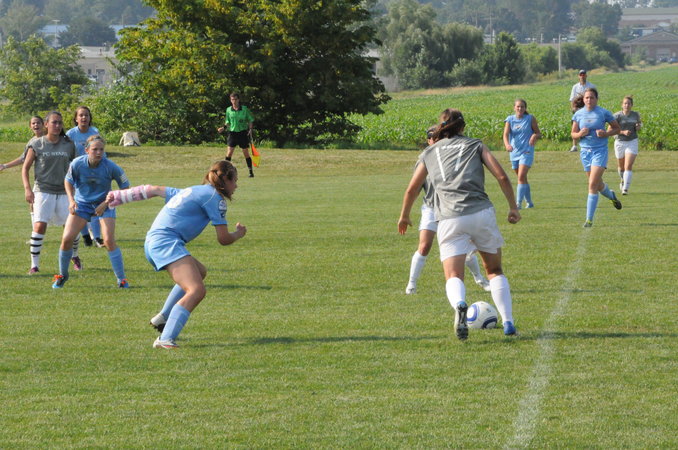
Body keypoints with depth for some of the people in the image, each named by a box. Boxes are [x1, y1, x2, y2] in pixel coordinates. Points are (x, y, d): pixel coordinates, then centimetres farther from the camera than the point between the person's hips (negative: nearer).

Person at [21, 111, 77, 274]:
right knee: (39, 226, -17)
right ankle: (34, 265, -10)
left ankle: (74, 256, 30)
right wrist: (27, 189, -11)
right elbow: (25, 168, 2)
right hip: (43, 191, -2)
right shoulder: (36, 144, -1)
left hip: (64, 192, 3)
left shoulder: (68, 145, 6)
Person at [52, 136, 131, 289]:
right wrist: (71, 200, -11)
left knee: (109, 241, -17)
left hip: (104, 203, -2)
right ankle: (62, 275, 16)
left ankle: (121, 279, -4)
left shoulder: (110, 167, -23)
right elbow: (68, 181, 2)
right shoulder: (77, 164, -18)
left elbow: (125, 186, -9)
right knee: (67, 238, -8)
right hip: (82, 202, 2)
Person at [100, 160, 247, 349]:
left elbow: (153, 190, 32)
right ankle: (166, 339, -35)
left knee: (200, 272, 30)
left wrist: (116, 197, 40)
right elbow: (223, 239, -2)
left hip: (153, 243, 10)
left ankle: (162, 317, 29)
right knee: (196, 290, -22)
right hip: (166, 241, -10)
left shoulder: (192, 191, 26)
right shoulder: (214, 196, -1)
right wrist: (239, 233, 20)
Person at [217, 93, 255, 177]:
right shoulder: (228, 110, 4)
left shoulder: (245, 109, -3)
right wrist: (224, 128, -3)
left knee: (246, 153, 2)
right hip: (232, 132, 2)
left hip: (243, 133, -2)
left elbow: (251, 120, 6)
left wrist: (250, 129, -6)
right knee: (229, 152, -8)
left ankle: (251, 171, 11)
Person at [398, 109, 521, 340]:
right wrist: (513, 207, 16)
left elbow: (412, 189, 21)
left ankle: (459, 305, -37)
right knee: (495, 270, 18)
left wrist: (404, 216, 37)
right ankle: (508, 323, 8)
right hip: (481, 213, 0)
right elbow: (501, 176, 6)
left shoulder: (430, 152, 19)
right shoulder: (475, 145, 16)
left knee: (454, 276, -3)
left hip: (449, 219, 0)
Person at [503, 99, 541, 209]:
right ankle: (529, 202, 27)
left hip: (527, 152, -4)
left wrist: (535, 136, -19)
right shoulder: (510, 120, 3)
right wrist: (507, 145, -30)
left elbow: (539, 133, 6)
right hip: (514, 152, 4)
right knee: (523, 179, 13)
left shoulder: (530, 119, -1)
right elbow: (506, 134, -10)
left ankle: (519, 203, -19)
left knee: (521, 177, -17)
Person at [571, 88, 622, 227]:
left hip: (600, 151, -4)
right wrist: (580, 134, -14)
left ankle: (589, 219, -12)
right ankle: (612, 196, 51)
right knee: (598, 185, 16)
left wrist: (606, 133, -14)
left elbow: (617, 128, 5)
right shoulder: (578, 114, 3)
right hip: (585, 152, 4)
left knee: (593, 185, -15)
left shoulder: (604, 113, -5)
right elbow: (573, 134, 9)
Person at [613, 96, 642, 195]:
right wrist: (623, 132, -28)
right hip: (620, 142, -1)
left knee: (628, 166, -14)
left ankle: (625, 189, -18)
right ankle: (623, 180, 49)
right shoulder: (617, 116, -12)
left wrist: (639, 126, -3)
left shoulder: (635, 115, 0)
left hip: (632, 142, 1)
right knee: (621, 166, 17)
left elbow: (640, 123, 21)